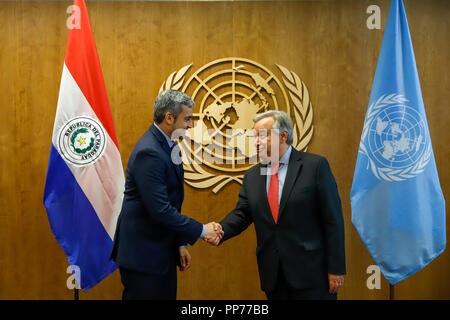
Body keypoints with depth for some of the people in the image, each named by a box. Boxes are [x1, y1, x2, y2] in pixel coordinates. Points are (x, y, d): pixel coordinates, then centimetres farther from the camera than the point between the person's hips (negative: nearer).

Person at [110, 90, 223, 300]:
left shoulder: (168, 147, 9)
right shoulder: (149, 152, -22)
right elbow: (160, 210, -26)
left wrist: (180, 244, 12)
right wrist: (201, 230, -17)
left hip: (162, 252, 10)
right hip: (142, 254, -9)